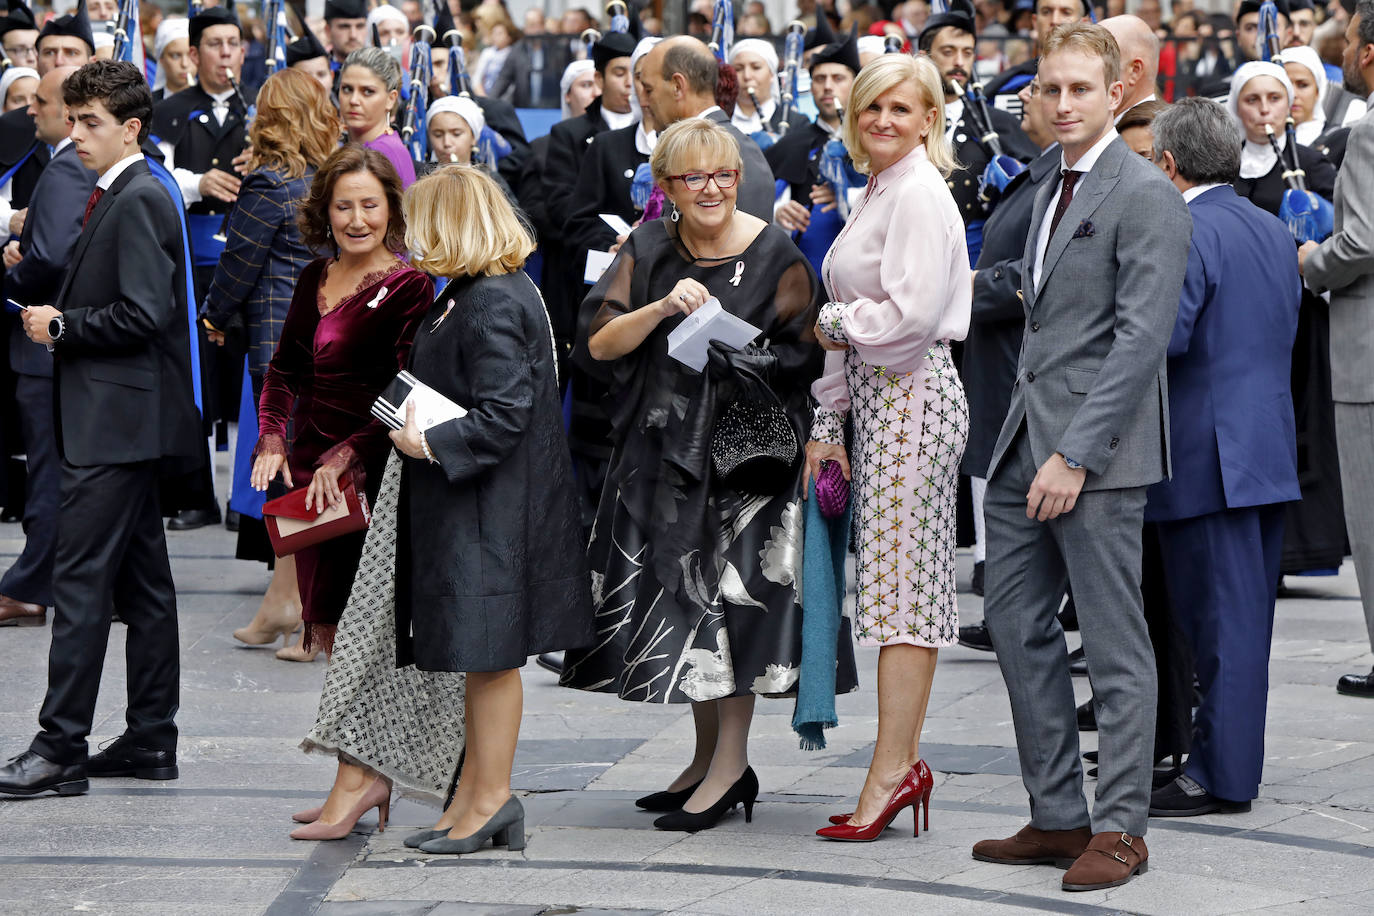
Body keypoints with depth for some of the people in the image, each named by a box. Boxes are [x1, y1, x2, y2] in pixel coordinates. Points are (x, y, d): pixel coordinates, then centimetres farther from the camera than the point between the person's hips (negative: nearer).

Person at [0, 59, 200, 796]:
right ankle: (150, 740, 17)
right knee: (142, 581, 12)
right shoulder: (120, 197, 16)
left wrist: (60, 326, -12)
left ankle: (60, 749, -7)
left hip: (114, 423, -11)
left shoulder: (138, 201, -15)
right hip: (121, 423, 11)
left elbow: (145, 313, -22)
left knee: (81, 581, -9)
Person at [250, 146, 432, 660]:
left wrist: (347, 454, -24)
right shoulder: (315, 278, 11)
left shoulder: (408, 287, -9)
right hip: (309, 471, 6)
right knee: (324, 626, 10)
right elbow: (284, 368, 17)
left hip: (369, 474, -6)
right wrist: (271, 439, 0)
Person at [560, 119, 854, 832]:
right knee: (679, 599, 8)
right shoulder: (648, 252, 4)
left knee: (729, 593, -8)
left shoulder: (776, 257, -6)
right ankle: (709, 758, 20)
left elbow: (800, 357, -4)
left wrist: (731, 357, -19)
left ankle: (730, 765, -1)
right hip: (662, 450, 5)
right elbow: (598, 344, -5)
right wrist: (664, 308, -20)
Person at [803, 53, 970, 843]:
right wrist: (828, 422, 18)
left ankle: (891, 772, -7)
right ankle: (904, 763, 11)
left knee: (903, 588, -8)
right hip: (876, 398, 10)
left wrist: (828, 324, -7)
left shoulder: (921, 193, -12)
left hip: (914, 394, -10)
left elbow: (913, 314, -22)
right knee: (903, 588, 9)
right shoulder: (877, 193, 18)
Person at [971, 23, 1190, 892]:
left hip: (1099, 456, -9)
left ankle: (1120, 829, 4)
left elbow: (1141, 338, -17)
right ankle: (1058, 815, 18)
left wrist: (1075, 455, -20)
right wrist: (1030, 440, 15)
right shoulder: (1050, 192, 18)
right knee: (1018, 625, 10)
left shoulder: (1147, 195, -10)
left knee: (1117, 648, -2)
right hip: (1027, 447, 9)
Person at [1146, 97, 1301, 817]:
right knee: (1244, 614, 13)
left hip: (1207, 454, -9)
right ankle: (1229, 761, 20)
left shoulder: (1187, 232, -15)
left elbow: (1166, 335, -22)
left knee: (1218, 616, -4)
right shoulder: (1274, 231, 12)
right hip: (1270, 450, 9)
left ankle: (1220, 777, 0)